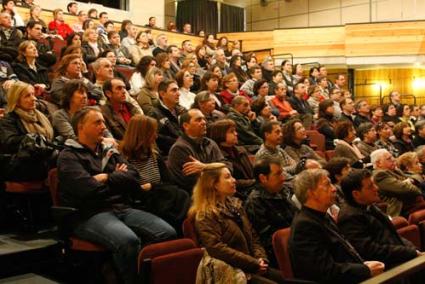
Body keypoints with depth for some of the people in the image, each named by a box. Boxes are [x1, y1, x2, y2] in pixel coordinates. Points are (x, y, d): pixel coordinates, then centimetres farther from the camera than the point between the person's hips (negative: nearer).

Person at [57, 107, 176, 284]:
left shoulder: (109, 151, 21)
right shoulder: (69, 156, 1)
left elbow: (133, 178, 9)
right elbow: (91, 189, -15)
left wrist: (107, 178, -6)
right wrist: (118, 179, 2)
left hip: (123, 209, 6)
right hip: (90, 215, -6)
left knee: (167, 233, -16)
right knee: (128, 240, -35)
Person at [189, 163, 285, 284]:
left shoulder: (235, 204, 16)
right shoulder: (206, 215, -10)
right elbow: (216, 248, -22)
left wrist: (261, 258, -2)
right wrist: (254, 263, -19)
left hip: (252, 267, 8)